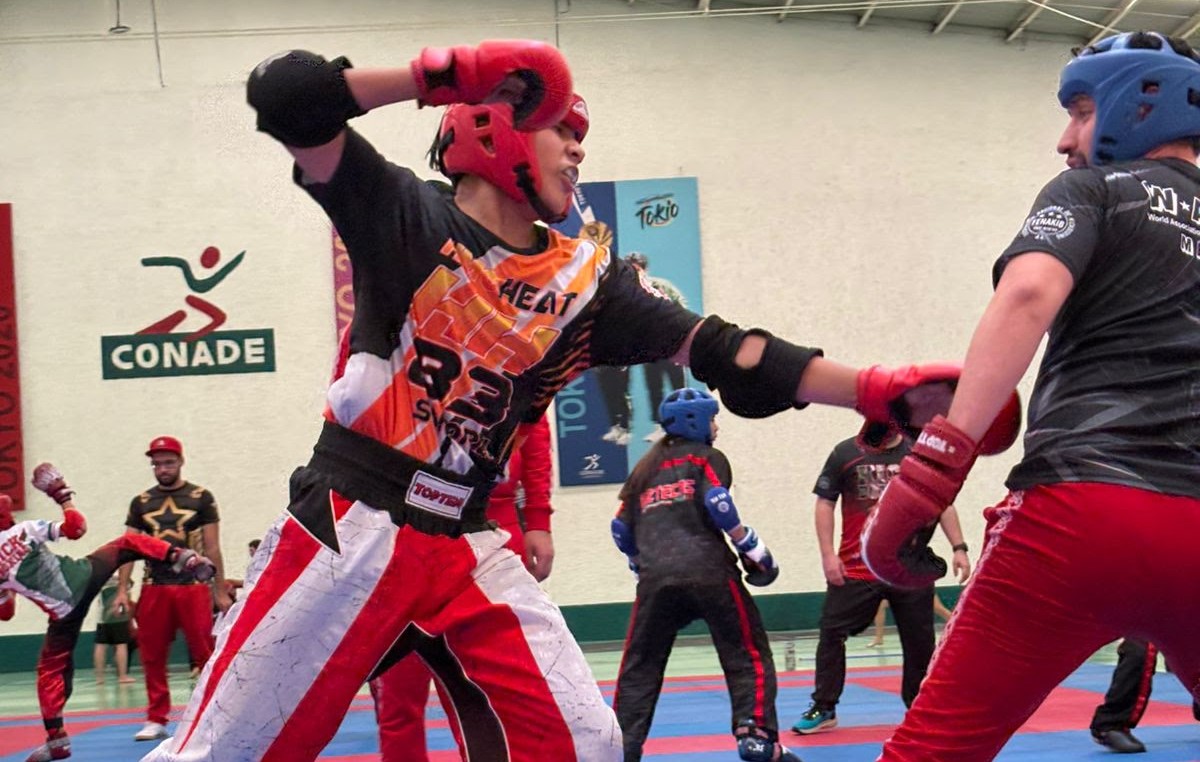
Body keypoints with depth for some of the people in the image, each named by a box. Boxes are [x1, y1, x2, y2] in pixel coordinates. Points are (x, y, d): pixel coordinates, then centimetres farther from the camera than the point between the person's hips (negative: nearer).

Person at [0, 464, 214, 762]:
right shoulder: (25, 529, -2)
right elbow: (76, 528, 1)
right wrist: (64, 499, 15)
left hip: (64, 612, 0)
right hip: (85, 574, 0)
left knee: (51, 669, 14)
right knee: (126, 544, 22)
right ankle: (179, 557, -4)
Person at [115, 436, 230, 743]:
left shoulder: (201, 498, 3)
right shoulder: (140, 503, 10)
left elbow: (212, 548, 4)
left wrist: (220, 591, 2)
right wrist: (122, 589, 0)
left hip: (194, 587, -3)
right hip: (153, 588, 3)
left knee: (205, 654, -5)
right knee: (152, 657, 5)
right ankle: (157, 720, 14)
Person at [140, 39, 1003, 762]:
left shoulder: (584, 277, 7)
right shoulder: (406, 214, -5)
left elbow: (721, 352, 2)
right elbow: (283, 95, -17)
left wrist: (879, 390, -6)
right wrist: (444, 73, -19)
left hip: (469, 550, 5)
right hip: (350, 529, -5)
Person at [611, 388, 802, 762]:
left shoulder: (644, 468, 23)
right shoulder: (706, 457, 9)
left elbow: (622, 530, 19)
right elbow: (718, 506, -8)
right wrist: (754, 549, 0)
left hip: (656, 577, 4)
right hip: (707, 572, -4)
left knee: (639, 667, 9)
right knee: (748, 655, 5)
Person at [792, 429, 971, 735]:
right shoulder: (846, 454, 0)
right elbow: (825, 503, 2)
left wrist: (959, 547, 1)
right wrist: (828, 554, -6)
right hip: (855, 570, -1)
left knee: (919, 641, 7)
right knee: (831, 634, -3)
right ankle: (823, 709, 6)